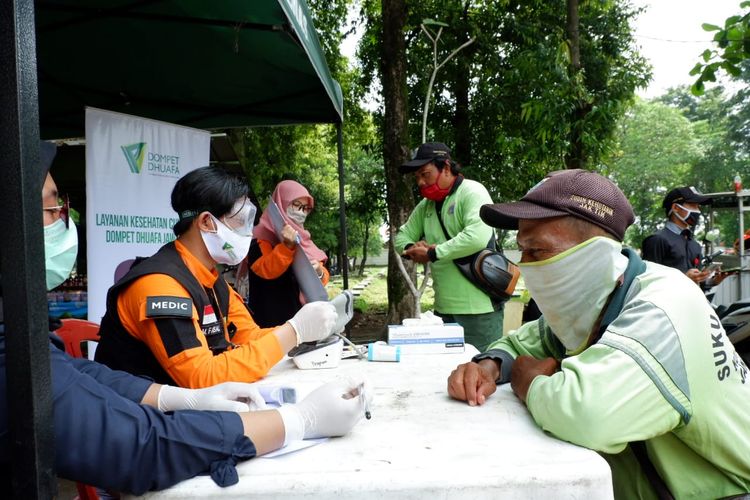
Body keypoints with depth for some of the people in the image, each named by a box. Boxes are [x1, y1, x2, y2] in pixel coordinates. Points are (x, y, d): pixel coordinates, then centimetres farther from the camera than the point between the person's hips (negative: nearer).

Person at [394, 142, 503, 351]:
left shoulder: (471, 192, -10)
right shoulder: (426, 205, 13)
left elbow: (478, 237, -26)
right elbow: (402, 236, 18)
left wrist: (432, 253, -17)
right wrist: (411, 249, -6)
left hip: (478, 307, -7)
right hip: (443, 308, 8)